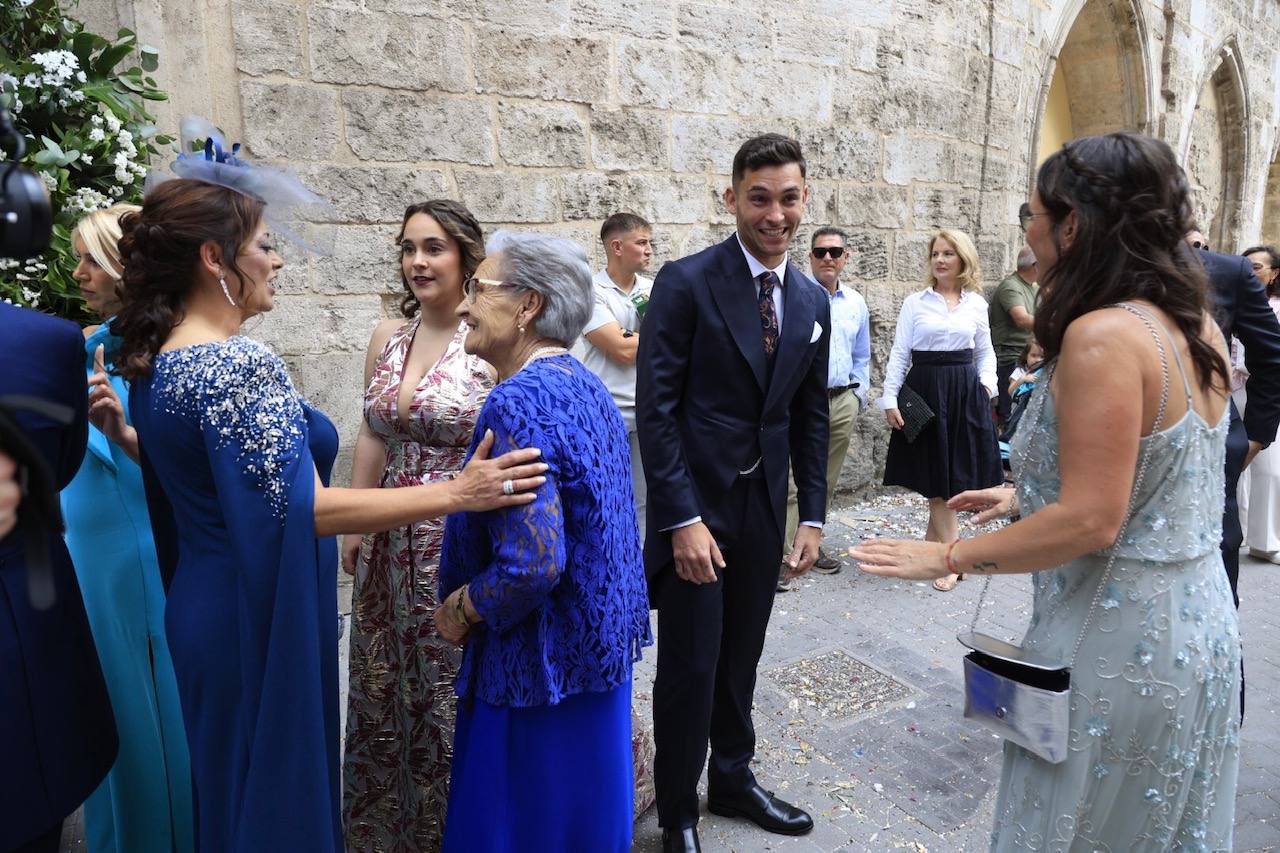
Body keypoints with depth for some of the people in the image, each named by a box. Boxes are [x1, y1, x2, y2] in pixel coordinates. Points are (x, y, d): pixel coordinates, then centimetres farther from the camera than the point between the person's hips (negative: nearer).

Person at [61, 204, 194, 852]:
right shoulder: (89, 347, 6)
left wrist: (124, 434, -32)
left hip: (144, 562, -6)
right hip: (87, 560, 6)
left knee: (155, 713, 9)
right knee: (108, 710, 19)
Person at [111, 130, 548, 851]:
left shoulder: (161, 356, 6)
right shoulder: (238, 364, -24)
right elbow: (302, 506, -28)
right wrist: (455, 494, -29)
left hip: (206, 601, 9)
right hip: (263, 618, -9)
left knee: (233, 786, 26)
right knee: (280, 794, 10)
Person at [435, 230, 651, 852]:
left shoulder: (520, 400, -24)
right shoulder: (586, 386, 5)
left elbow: (531, 564, -30)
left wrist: (461, 610, -12)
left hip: (542, 658, -9)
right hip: (599, 641, 9)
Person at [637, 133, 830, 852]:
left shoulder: (813, 301, 7)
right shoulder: (686, 282, -11)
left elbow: (811, 415, 12)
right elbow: (656, 408, -14)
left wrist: (813, 517, 7)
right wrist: (684, 520, -18)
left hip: (765, 509, 5)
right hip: (694, 508, -5)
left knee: (741, 658, 18)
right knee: (690, 667, 4)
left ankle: (734, 778, 40)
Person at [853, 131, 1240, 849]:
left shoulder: (1103, 335, -23)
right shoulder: (1199, 325, 4)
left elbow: (1091, 521, -26)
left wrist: (946, 557, -16)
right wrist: (1027, 498, 18)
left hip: (1119, 642, -8)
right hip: (1202, 630, 9)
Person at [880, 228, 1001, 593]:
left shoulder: (976, 304, 8)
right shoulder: (915, 302, 2)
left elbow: (985, 351, 16)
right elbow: (899, 353, 0)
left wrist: (987, 382, -1)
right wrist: (890, 399, -7)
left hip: (965, 392, 2)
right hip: (925, 389, -2)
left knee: (956, 473, 5)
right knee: (935, 474, 1)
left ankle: (933, 543, 21)